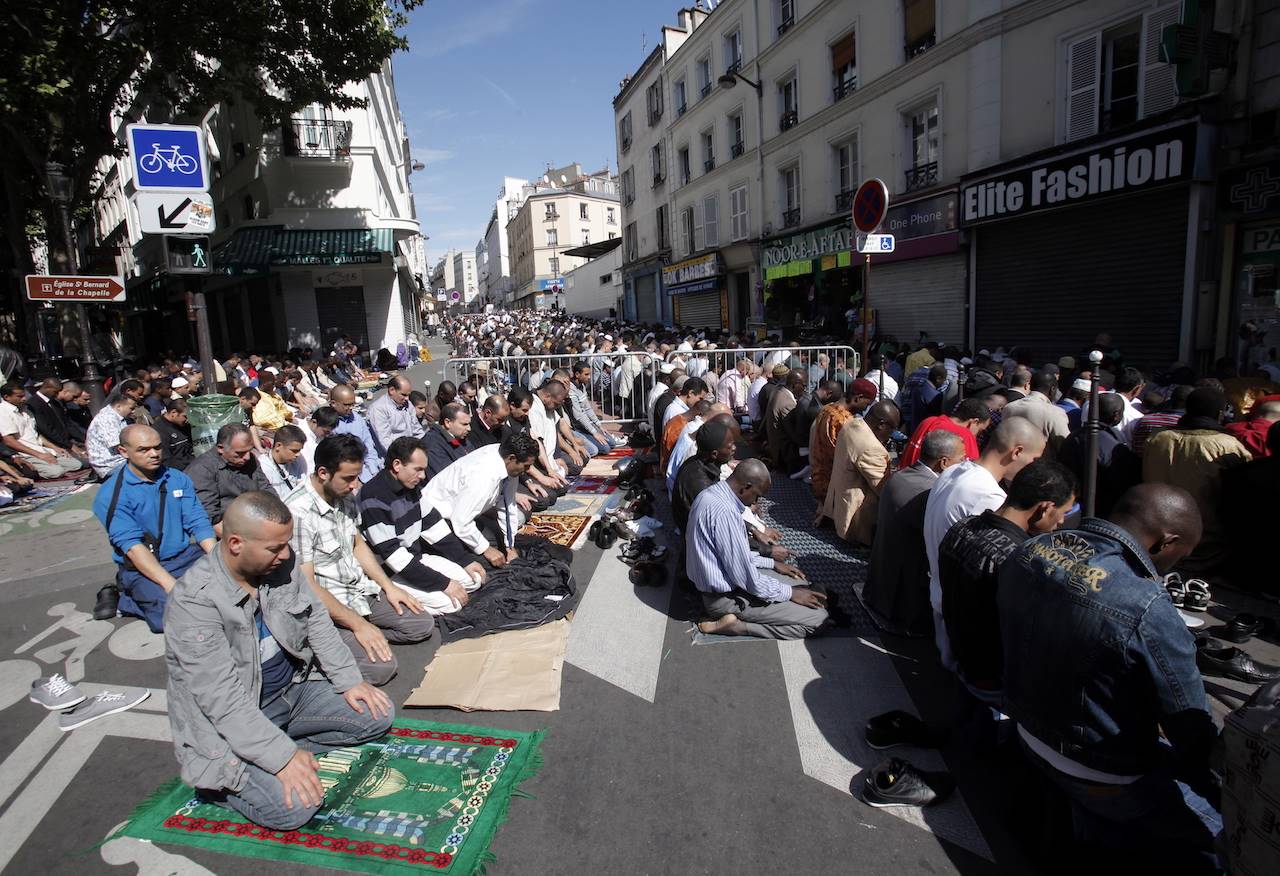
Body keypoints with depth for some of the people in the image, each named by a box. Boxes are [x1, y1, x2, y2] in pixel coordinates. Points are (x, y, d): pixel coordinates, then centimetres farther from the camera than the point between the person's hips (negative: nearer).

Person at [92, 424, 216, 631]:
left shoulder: (178, 479, 6)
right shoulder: (111, 495, -9)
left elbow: (198, 523, 1)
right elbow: (132, 546, -18)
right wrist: (171, 585, -28)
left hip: (186, 556, 5)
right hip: (142, 568, -5)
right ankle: (124, 600, 2)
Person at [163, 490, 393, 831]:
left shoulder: (281, 564, -7)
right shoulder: (193, 602, -27)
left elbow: (317, 621, 5)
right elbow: (223, 700, -28)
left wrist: (349, 681, -1)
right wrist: (283, 756, -31)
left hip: (294, 688, 7)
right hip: (232, 723, -7)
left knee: (378, 714, -2)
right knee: (293, 806, -23)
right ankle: (218, 782, 3)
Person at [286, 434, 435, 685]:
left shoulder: (344, 496, 1)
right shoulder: (298, 513, -24)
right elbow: (306, 585, -23)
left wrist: (388, 586, 5)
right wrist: (358, 624, -23)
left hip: (362, 590, 8)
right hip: (326, 606, -8)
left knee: (423, 624, 3)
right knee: (381, 666, -23)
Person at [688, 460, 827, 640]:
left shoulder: (711, 493, 1)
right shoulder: (725, 511, -30)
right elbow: (747, 579, -24)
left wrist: (772, 563, 13)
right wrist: (790, 593, -10)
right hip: (725, 598, -10)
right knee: (818, 618, -9)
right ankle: (736, 624, -8)